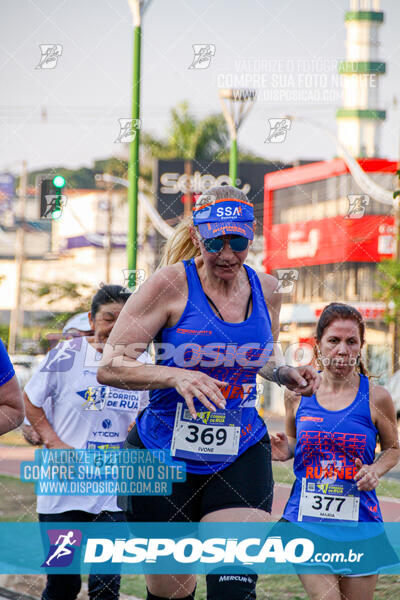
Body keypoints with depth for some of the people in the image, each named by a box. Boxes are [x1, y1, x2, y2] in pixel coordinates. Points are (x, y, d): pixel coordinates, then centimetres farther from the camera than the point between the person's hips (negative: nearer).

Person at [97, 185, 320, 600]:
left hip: (241, 454, 3)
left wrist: (285, 374, 2)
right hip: (164, 455, -2)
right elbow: (109, 367, -13)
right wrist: (176, 376, -28)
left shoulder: (266, 289, 4)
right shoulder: (171, 284, -11)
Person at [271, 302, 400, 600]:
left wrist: (376, 469, -8)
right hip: (306, 519, 0)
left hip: (358, 521, 0)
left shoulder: (376, 398, -2)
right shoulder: (298, 394, 1)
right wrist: (284, 450, -4)